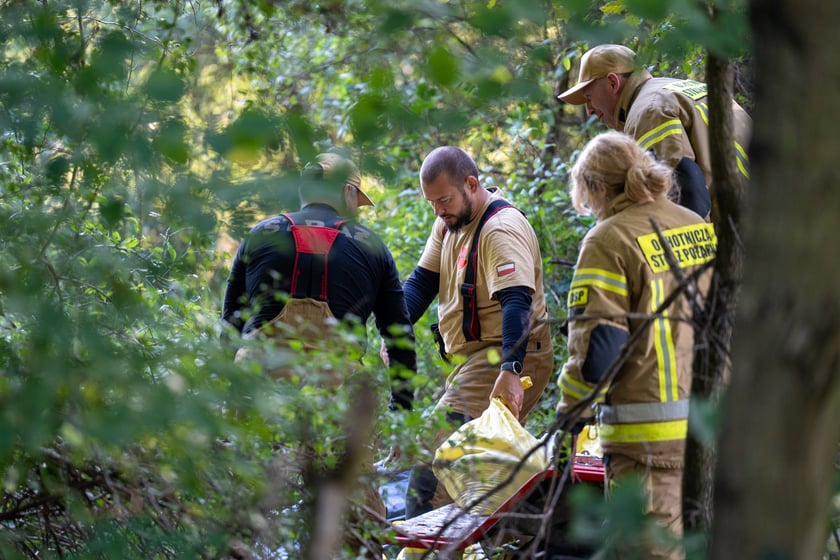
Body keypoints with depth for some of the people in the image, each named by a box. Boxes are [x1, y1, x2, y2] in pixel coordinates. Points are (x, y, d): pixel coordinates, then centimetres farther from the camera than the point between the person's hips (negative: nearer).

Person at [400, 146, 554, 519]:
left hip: (508, 357, -10)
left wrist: (510, 370, -42)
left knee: (432, 458, -19)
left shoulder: (501, 230, -18)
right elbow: (422, 281, 11)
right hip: (474, 357, 10)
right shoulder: (450, 222, 12)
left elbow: (516, 301, -30)